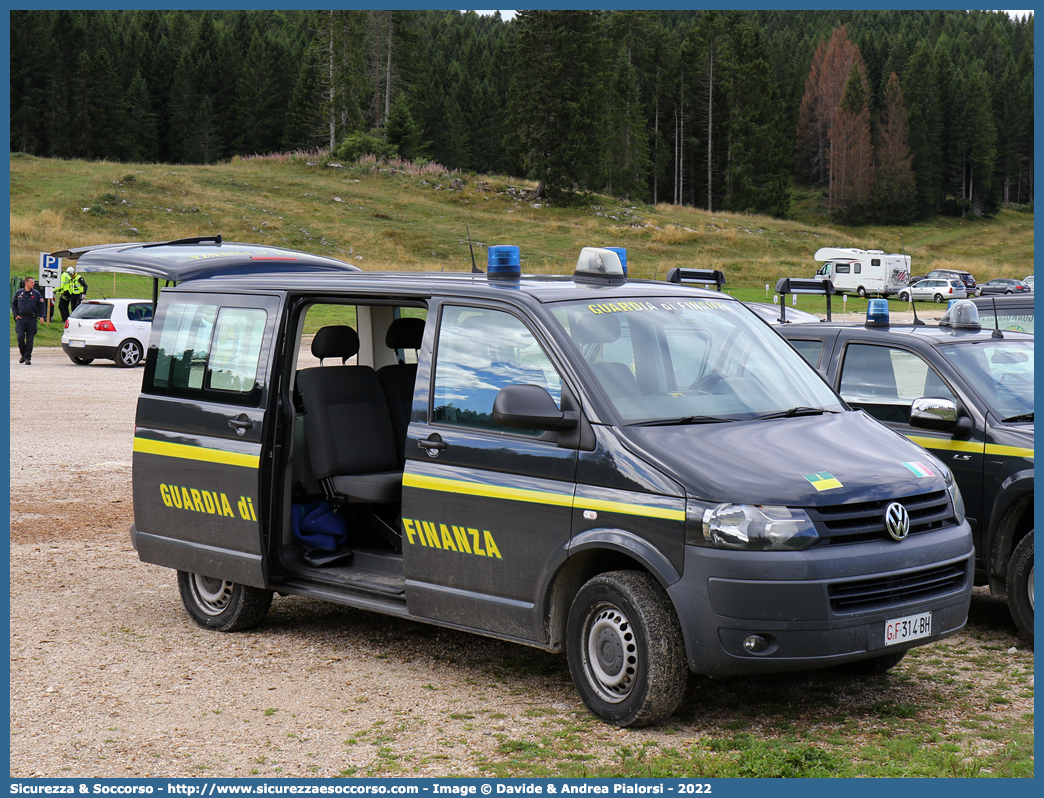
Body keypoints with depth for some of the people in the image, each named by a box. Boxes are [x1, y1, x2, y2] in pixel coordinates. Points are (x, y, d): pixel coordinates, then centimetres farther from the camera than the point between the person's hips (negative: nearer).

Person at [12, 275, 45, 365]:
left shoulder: (36, 293, 4)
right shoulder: (19, 293, 7)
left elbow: (41, 305, 8)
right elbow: (13, 304, 17)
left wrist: (41, 316, -5)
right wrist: (15, 315, 5)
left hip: (31, 319, 0)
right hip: (20, 318, 0)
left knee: (30, 339, -1)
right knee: (20, 337, -9)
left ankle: (27, 358, 6)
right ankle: (23, 354, 12)